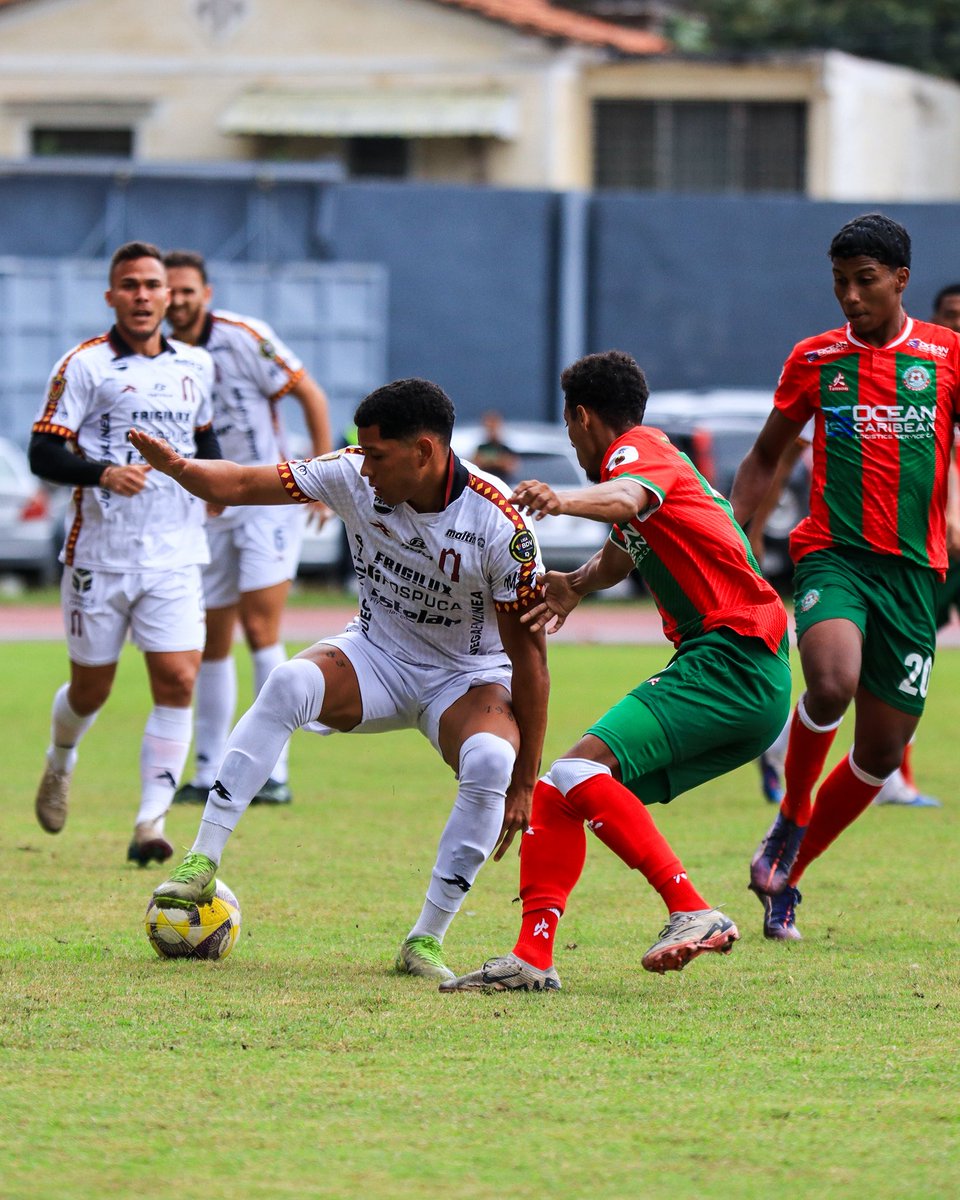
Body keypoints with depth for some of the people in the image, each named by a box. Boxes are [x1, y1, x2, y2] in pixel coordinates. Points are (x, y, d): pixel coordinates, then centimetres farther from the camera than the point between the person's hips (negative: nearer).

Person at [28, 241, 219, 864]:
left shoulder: (197, 365, 10)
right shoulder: (85, 365, -5)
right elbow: (43, 451, -9)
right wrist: (103, 473, -26)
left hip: (175, 556, 3)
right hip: (100, 554, -3)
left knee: (177, 681, -13)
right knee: (92, 688, 8)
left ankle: (151, 822, -12)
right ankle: (60, 761, 42)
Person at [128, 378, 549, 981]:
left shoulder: (499, 525, -25)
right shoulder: (354, 475, -14)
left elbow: (528, 653, -19)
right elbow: (240, 485, -11)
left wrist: (524, 783, -18)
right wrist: (178, 466, -35)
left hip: (467, 680, -2)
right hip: (376, 656, 2)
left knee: (490, 761, -35)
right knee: (291, 683, -31)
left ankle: (426, 941, -20)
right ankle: (202, 862, -27)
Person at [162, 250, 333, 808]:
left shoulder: (244, 338, -13)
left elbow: (310, 395, -7)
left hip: (269, 500, -5)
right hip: (212, 512, 5)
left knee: (260, 629, -14)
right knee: (213, 642, 6)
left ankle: (275, 773, -11)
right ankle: (209, 776, 13)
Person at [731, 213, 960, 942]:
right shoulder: (815, 360, 7)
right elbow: (766, 457, 18)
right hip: (833, 552, -1)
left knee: (883, 751, 1)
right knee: (832, 681, -31)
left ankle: (787, 877, 21)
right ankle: (790, 821, -5)